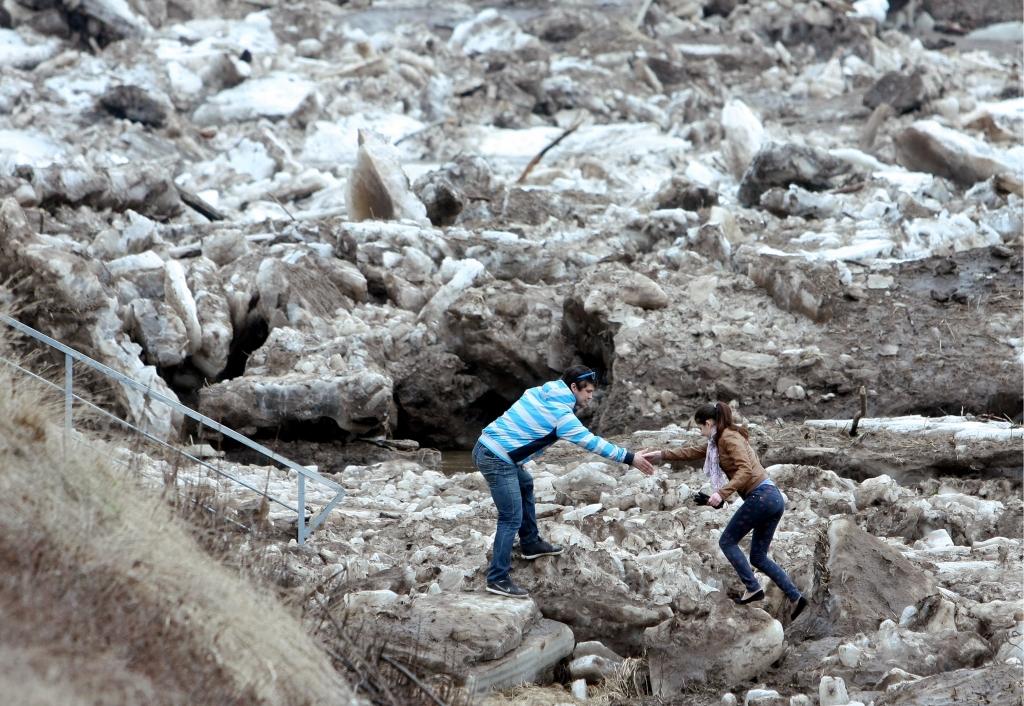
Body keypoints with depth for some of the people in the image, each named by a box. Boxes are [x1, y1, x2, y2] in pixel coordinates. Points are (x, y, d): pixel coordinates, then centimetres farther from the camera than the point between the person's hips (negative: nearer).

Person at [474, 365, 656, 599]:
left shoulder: (541, 392, 7)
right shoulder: (559, 413, -17)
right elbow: (590, 441, -15)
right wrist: (629, 458, -10)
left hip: (487, 445, 10)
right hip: (496, 460, -10)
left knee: (525, 485, 30)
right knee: (512, 518, -8)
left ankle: (530, 544, 38)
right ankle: (498, 579, -6)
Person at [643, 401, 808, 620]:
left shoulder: (728, 437, -8)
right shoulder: (718, 441, 22)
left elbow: (745, 470, -19)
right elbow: (694, 452, 31)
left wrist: (722, 493, -26)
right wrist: (662, 455, 30)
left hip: (760, 496, -10)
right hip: (773, 498, 10)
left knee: (728, 541, 2)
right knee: (758, 557, 11)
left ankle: (753, 588, -7)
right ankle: (795, 597, 3)